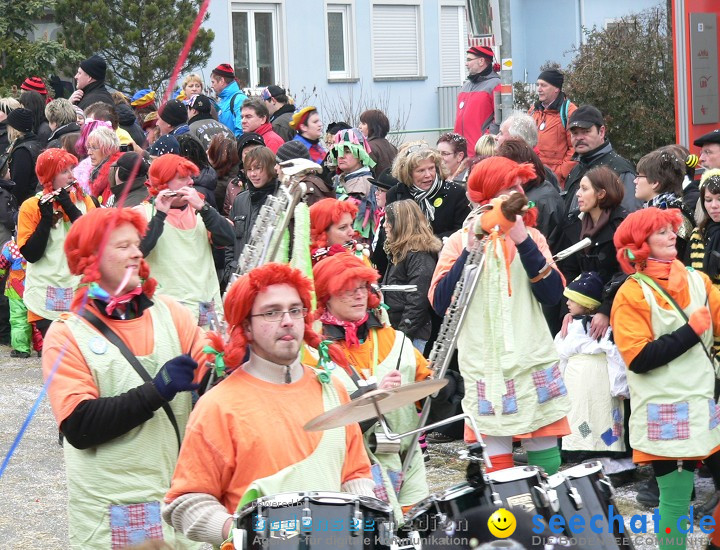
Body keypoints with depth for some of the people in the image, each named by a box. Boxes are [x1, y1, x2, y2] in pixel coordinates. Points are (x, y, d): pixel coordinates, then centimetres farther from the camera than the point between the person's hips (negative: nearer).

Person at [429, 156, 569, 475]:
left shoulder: (531, 237, 9)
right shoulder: (461, 241, 3)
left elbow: (552, 295, -6)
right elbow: (440, 303, -8)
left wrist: (524, 243, -15)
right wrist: (470, 251, -15)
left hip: (534, 363, 1)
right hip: (485, 368, -1)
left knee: (545, 455, 0)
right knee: (496, 463, -4)